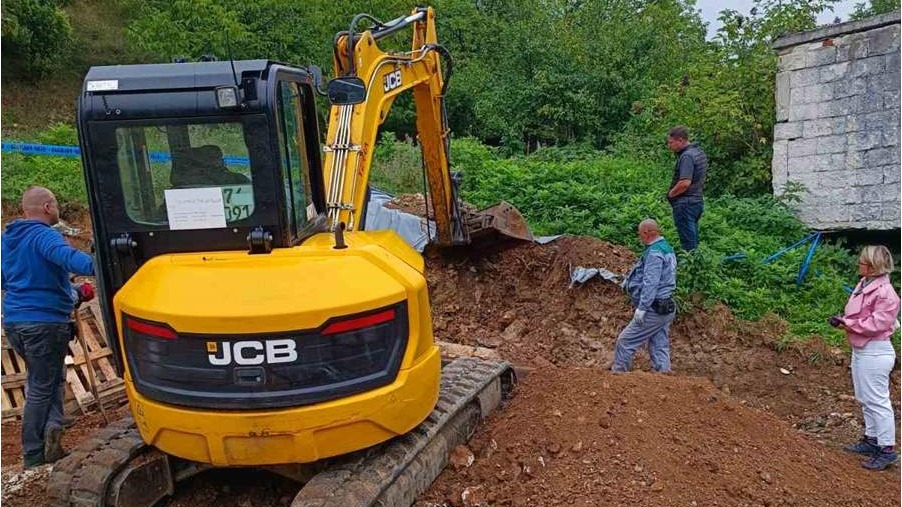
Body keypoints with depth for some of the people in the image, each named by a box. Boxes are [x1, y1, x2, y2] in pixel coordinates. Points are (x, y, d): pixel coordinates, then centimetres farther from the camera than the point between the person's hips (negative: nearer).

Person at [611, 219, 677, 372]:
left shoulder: (654, 252, -17)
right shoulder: (667, 248, 14)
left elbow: (651, 283, -24)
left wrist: (642, 307, -23)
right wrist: (629, 280, 24)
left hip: (654, 310, -10)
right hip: (666, 309, 10)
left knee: (625, 342, 0)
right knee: (660, 347, 11)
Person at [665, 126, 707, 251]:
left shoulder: (687, 156, -19)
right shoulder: (699, 152, 13)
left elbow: (685, 183, -28)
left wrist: (670, 193, -13)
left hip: (685, 204, -10)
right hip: (697, 201, 10)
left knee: (688, 243, -4)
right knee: (694, 239, 16)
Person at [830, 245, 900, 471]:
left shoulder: (885, 292, -20)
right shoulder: (863, 284, 7)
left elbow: (876, 324, -24)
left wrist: (848, 323, -19)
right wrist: (842, 320, -3)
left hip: (875, 352, -10)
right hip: (860, 350, 10)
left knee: (877, 401, -2)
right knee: (864, 399, 19)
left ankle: (887, 450, 8)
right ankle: (871, 440, 32)